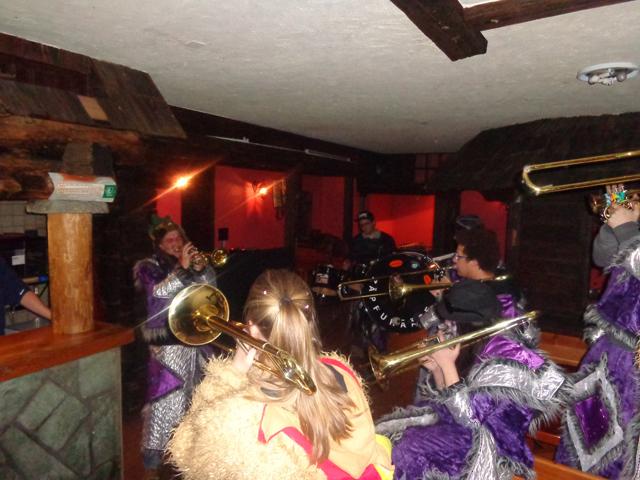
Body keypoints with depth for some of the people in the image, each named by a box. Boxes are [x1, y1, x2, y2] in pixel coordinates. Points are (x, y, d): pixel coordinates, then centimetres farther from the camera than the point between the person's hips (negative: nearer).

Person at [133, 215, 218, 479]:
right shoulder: (147, 267, -3)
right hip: (166, 343, -5)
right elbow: (157, 292, -20)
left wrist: (201, 268, -15)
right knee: (164, 402, -5)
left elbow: (211, 287, 3)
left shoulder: (191, 262, 10)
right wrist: (183, 268, -26)